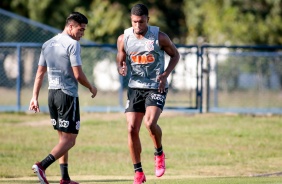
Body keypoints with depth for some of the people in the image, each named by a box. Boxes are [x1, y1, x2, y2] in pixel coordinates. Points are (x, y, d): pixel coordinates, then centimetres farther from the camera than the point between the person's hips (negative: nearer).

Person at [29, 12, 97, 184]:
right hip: (68, 94, -8)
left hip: (52, 93, 8)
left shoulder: (47, 44, 12)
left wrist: (35, 97, 14)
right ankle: (42, 166, -22)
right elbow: (78, 74, -15)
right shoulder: (72, 44, -11)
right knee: (70, 139, -5)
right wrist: (91, 88, 2)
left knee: (63, 137, 16)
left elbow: (40, 73, 13)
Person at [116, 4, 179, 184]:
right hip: (135, 87, 3)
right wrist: (121, 69, -16)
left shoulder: (160, 37, -9)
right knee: (132, 129, -4)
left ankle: (159, 153, 5)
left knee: (150, 123, -25)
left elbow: (175, 55, 4)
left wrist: (166, 74, -11)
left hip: (156, 87, -3)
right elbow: (120, 62, 9)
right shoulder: (124, 39, -2)